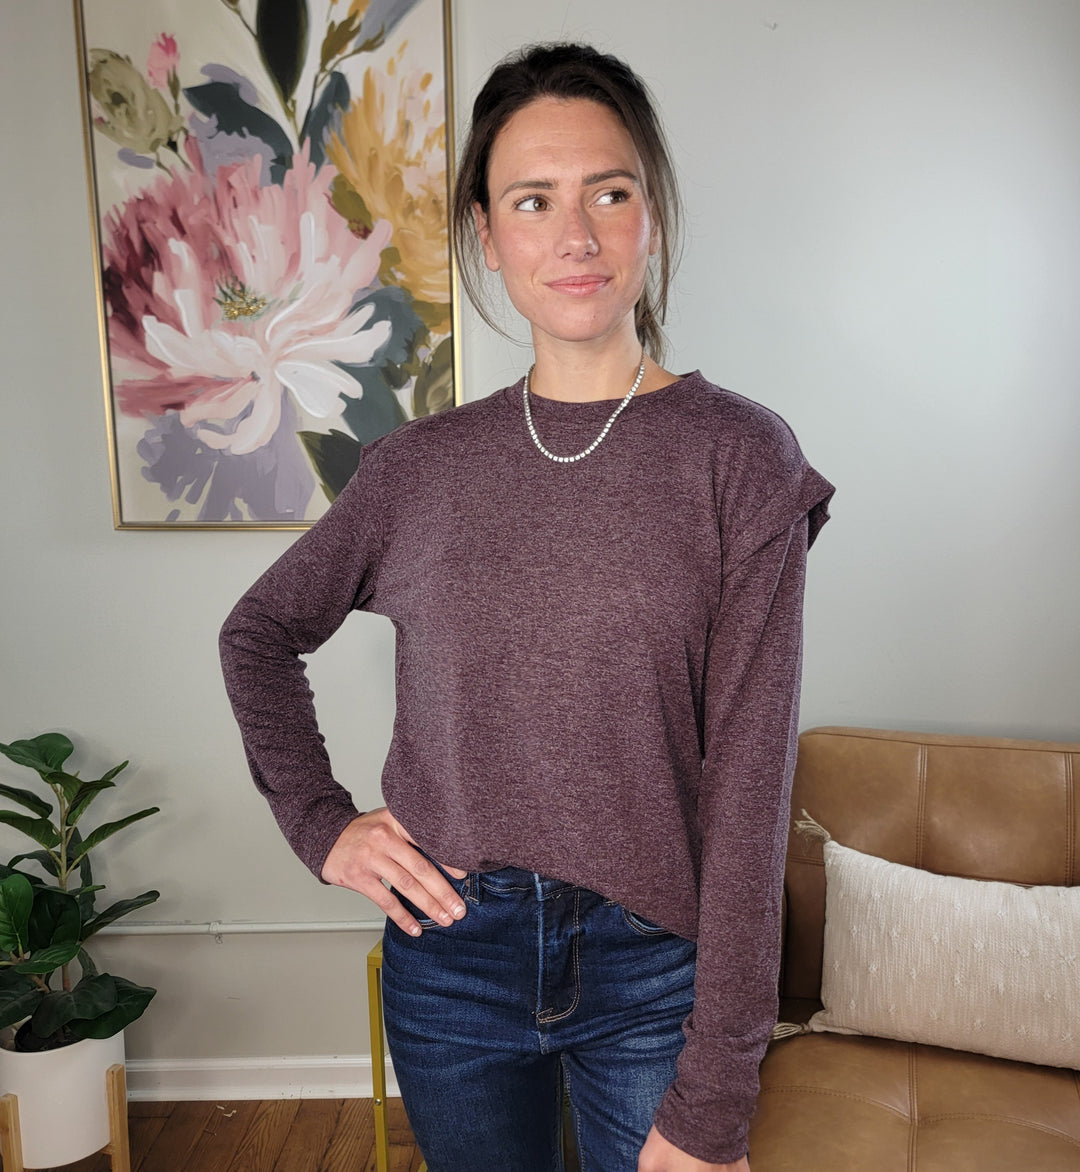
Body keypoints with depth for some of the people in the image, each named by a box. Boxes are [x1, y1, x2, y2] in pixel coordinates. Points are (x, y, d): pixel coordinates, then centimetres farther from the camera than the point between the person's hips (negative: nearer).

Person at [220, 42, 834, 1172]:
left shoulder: (739, 455, -10)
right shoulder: (421, 465, -2)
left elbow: (748, 786, -14)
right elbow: (258, 632, 14)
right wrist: (319, 822, 2)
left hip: (655, 963, -2)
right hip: (450, 953, 3)